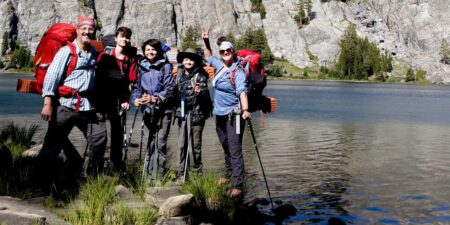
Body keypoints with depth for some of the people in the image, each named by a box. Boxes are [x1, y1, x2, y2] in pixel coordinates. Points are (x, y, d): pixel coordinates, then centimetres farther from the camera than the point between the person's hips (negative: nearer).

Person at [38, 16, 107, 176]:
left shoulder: (94, 53, 11)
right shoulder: (66, 51, -7)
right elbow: (51, 77, -13)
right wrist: (48, 103, -19)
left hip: (87, 106, 6)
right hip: (66, 105, -6)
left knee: (99, 137, 10)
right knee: (53, 143, -2)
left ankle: (94, 175, 26)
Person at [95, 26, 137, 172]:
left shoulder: (131, 58, 4)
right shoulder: (105, 54, -2)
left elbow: (130, 81, 2)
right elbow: (97, 74, -2)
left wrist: (127, 100, -6)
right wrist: (95, 96, -7)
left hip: (119, 97, 2)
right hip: (102, 95, -2)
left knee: (118, 129, 6)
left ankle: (117, 162, 15)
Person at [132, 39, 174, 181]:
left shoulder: (165, 66, -2)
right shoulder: (141, 66, 10)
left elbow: (169, 89, -9)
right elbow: (137, 87, 11)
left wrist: (155, 98, -21)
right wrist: (136, 99, -9)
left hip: (163, 109, -3)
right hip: (148, 109, 4)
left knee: (161, 142, -6)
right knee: (151, 141, 10)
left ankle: (160, 176, 2)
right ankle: (149, 175, 18)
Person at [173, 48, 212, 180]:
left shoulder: (200, 75, -5)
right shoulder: (179, 74, 9)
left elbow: (205, 95, -14)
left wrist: (200, 92, -33)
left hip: (196, 114, -4)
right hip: (182, 113, 4)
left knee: (195, 145, 0)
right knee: (182, 145, 4)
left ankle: (197, 172, 14)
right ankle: (181, 173, 11)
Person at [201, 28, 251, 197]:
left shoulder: (238, 71, -13)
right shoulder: (219, 65, 10)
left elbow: (242, 91, -27)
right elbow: (208, 57, 31)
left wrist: (245, 110, -41)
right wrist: (206, 41, 18)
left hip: (233, 115, -8)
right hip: (220, 114, 8)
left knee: (235, 150, -10)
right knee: (226, 147, 19)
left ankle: (237, 185, -11)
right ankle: (229, 175, 35)